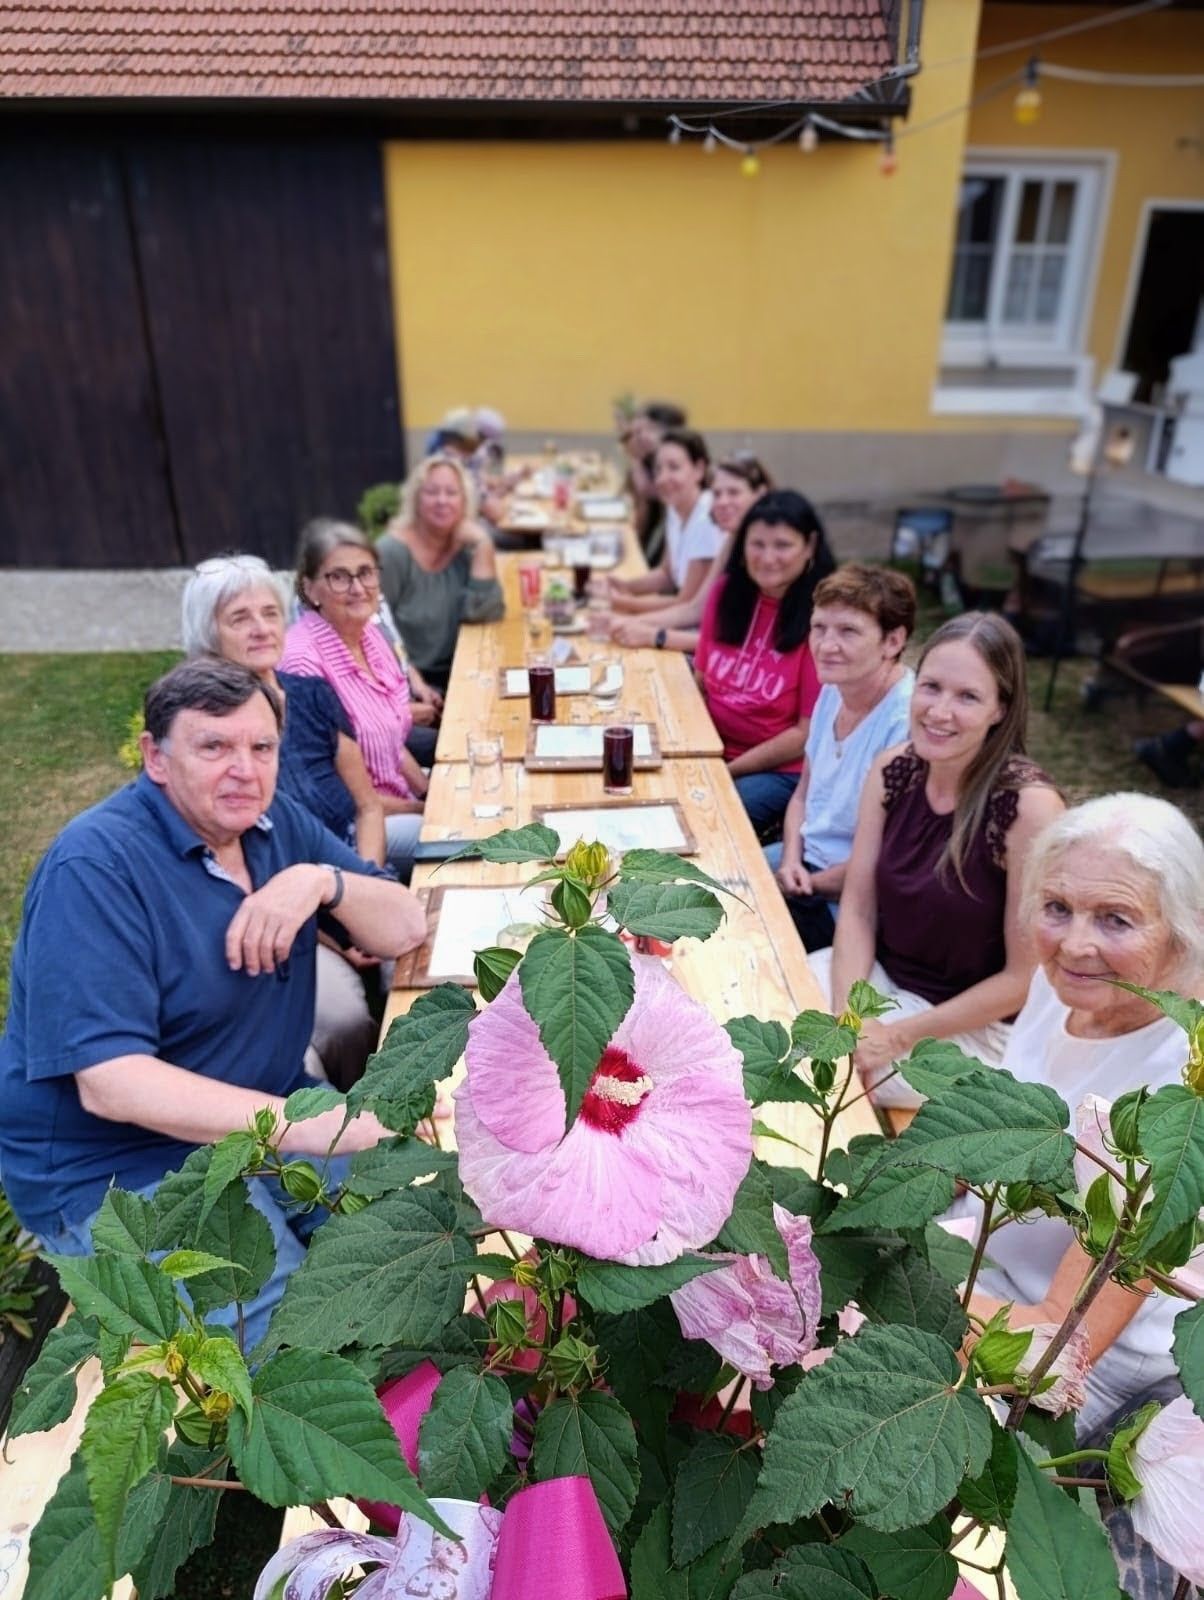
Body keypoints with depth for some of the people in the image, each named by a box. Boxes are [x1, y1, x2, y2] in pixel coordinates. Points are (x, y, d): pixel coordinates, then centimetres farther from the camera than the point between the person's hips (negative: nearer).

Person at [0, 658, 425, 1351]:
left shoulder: (277, 823, 1)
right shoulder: (94, 868, -20)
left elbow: (406, 928, 1)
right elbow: (110, 1084, -27)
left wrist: (323, 879, -20)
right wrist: (307, 1127, -33)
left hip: (268, 1114, 7)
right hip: (118, 1168, -6)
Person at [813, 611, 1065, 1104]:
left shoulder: (1029, 806, -24)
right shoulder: (893, 769, -8)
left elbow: (1025, 977, -18)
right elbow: (858, 906, -3)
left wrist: (900, 1037, -17)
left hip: (972, 1023, -5)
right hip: (879, 974, 5)